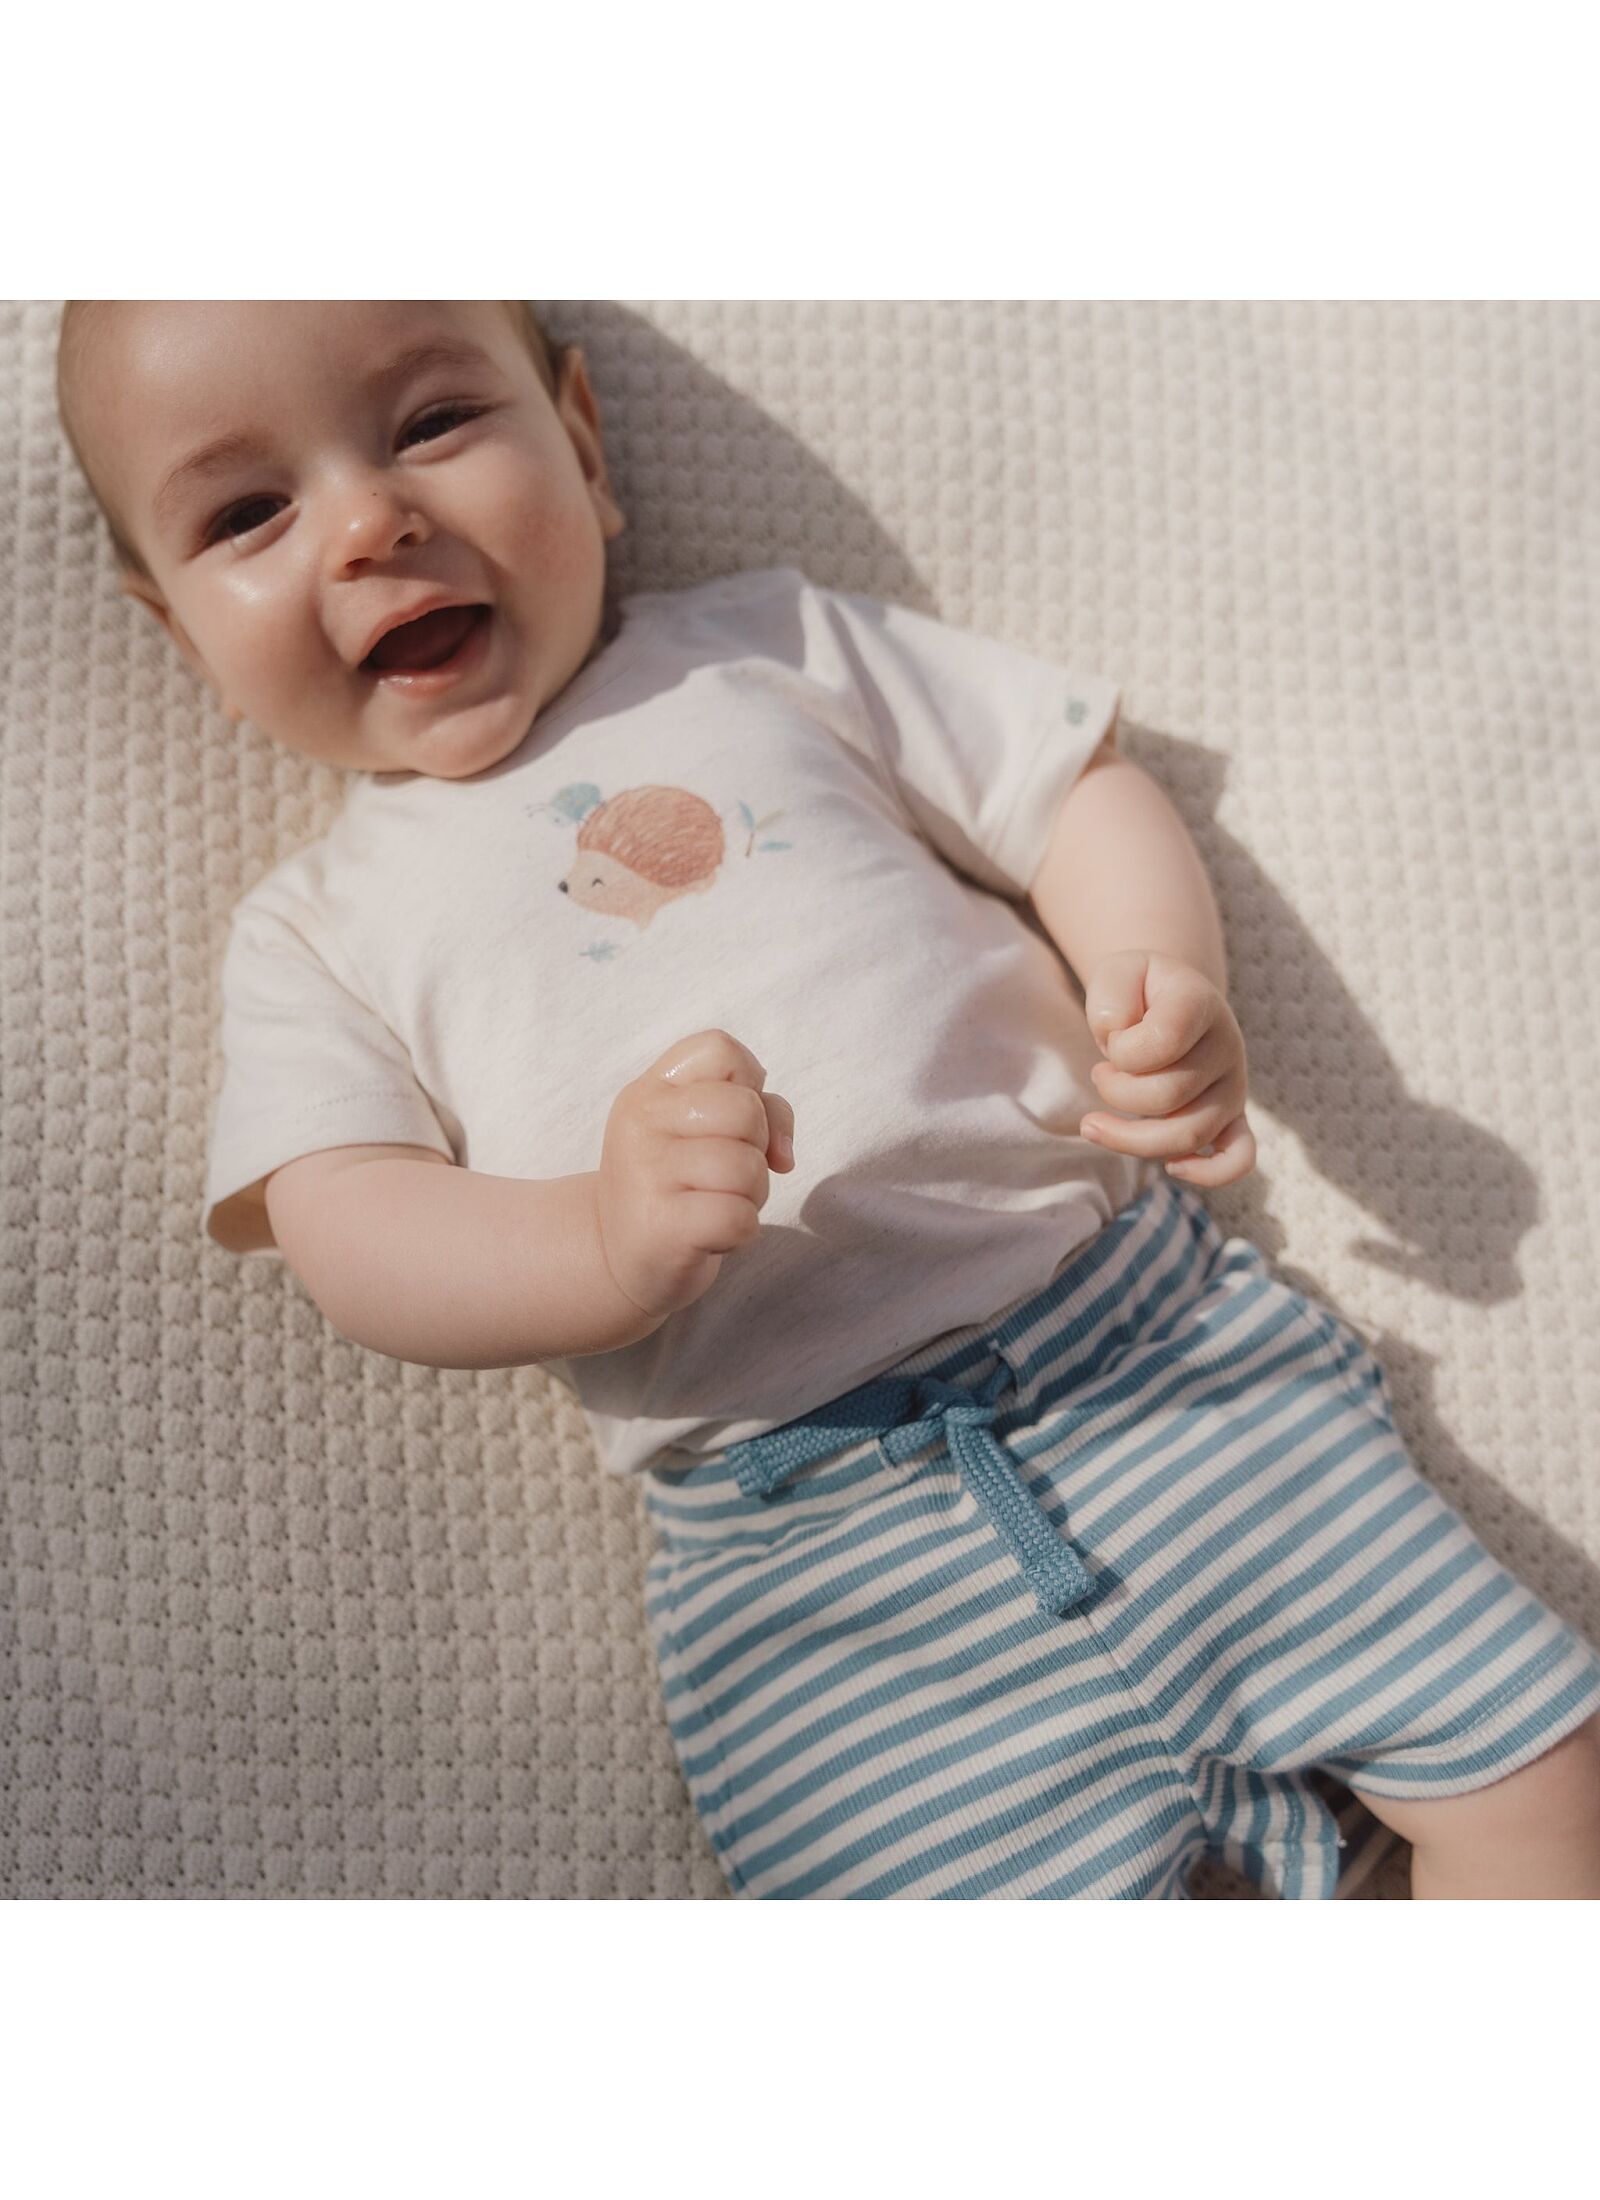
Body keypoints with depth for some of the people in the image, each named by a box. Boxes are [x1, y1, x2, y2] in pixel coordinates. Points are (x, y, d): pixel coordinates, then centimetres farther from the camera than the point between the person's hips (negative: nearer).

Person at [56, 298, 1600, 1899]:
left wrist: (1169, 995, -8)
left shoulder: (776, 648, 12)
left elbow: (1077, 789, 14)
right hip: (802, 1540, -1)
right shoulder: (317, 929, 10)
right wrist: (607, 1238, -24)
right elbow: (352, 1235, -2)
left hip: (1157, 1343, 2)